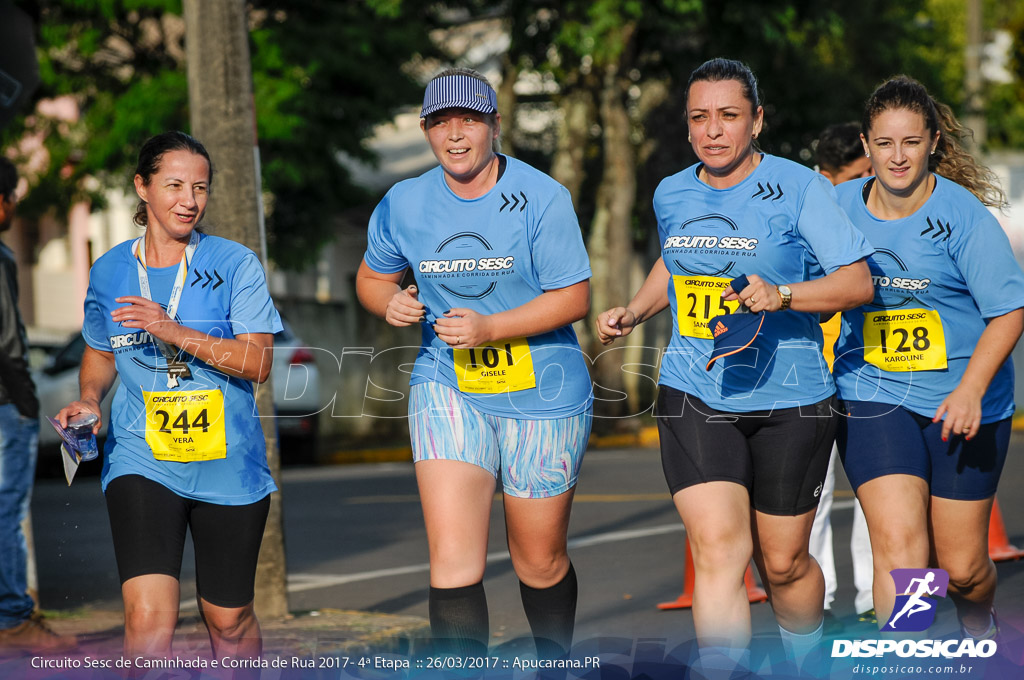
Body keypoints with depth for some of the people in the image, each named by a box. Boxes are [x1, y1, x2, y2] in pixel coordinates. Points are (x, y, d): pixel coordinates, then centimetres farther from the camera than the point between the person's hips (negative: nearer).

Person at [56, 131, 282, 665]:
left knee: (228, 619, 12)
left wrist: (174, 331, -22)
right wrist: (89, 399, 1)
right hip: (141, 459, 0)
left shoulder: (236, 264, -3)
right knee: (148, 616, -19)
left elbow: (257, 362, -11)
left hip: (227, 464, 0)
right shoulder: (108, 272, 5)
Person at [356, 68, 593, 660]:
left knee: (541, 562, 11)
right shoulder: (404, 204, 1)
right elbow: (372, 277, 17)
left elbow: (574, 298, -11)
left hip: (543, 394, -2)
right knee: (453, 556, -15)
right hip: (447, 389, 2)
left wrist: (490, 329, -23)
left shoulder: (542, 198, -11)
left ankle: (557, 665, 37)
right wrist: (391, 303, -7)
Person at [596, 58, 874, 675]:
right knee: (717, 549, -15)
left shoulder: (801, 188, -7)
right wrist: (632, 313, 15)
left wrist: (782, 294, -24)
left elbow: (858, 281, -10)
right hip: (695, 395, 3)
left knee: (782, 562, 8)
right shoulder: (671, 195, 9)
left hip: (788, 399, -3)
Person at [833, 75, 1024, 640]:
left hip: (961, 403, -1)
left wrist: (971, 389, -22)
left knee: (960, 566, 7)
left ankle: (979, 626, 42)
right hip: (872, 395, 1)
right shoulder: (841, 206, 0)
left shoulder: (963, 214, -10)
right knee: (898, 540, -20)